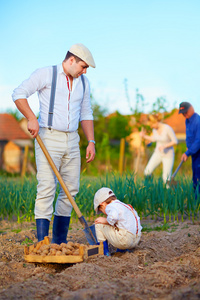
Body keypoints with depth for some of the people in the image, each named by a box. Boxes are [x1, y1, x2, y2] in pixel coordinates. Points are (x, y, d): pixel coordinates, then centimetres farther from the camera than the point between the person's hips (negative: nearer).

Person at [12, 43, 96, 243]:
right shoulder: (46, 74, -5)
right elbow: (18, 94, -9)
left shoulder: (83, 82, 13)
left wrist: (91, 142, 7)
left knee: (70, 189, 6)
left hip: (71, 140, 6)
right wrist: (32, 119, -20)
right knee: (47, 187, -14)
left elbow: (86, 114, 17)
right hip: (48, 138, -6)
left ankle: (60, 242, 16)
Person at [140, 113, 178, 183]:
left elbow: (175, 141, -17)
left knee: (166, 178, -7)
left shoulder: (168, 128, -22)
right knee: (147, 172, -5)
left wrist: (164, 146, -27)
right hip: (157, 153, 5)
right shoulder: (155, 129, -4)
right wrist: (144, 136, 2)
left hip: (168, 155, -5)